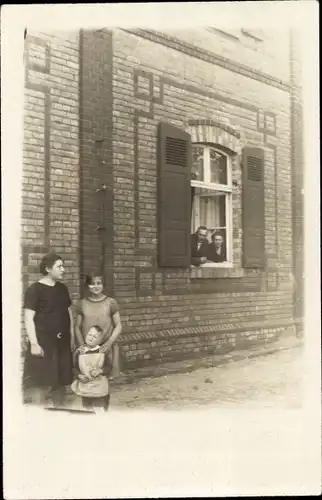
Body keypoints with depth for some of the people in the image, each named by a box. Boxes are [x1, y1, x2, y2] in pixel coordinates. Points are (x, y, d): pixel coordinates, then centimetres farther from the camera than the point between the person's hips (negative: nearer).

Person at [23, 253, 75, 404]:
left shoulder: (63, 288, 10)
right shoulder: (34, 289, -9)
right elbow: (28, 319, -12)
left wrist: (72, 336, 14)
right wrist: (34, 343, -17)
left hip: (62, 341, 6)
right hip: (43, 342, -6)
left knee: (64, 379, 9)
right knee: (42, 382, -3)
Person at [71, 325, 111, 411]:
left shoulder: (102, 352, -9)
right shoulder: (80, 352, -4)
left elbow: (109, 366, -5)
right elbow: (76, 368, 4)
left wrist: (100, 371, -21)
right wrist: (79, 375, -13)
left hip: (100, 389, -2)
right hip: (85, 388, 2)